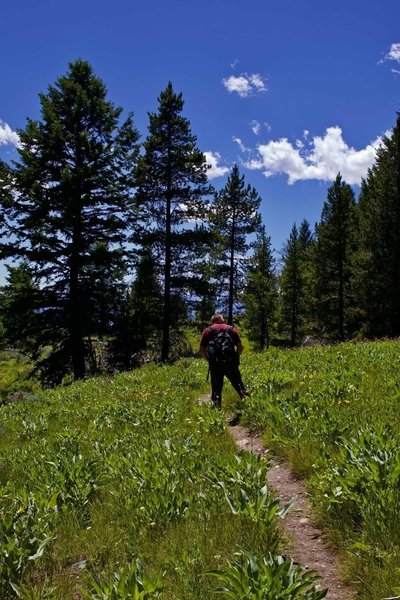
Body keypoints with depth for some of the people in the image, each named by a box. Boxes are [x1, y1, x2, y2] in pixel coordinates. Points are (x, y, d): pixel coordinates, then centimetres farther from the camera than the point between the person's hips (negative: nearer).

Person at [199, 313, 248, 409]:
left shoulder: (208, 330, 9)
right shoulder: (232, 329, 12)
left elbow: (201, 350, 2)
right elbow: (240, 347, 4)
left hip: (215, 365, 0)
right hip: (230, 364, 0)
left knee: (216, 388, 8)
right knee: (238, 384, 11)